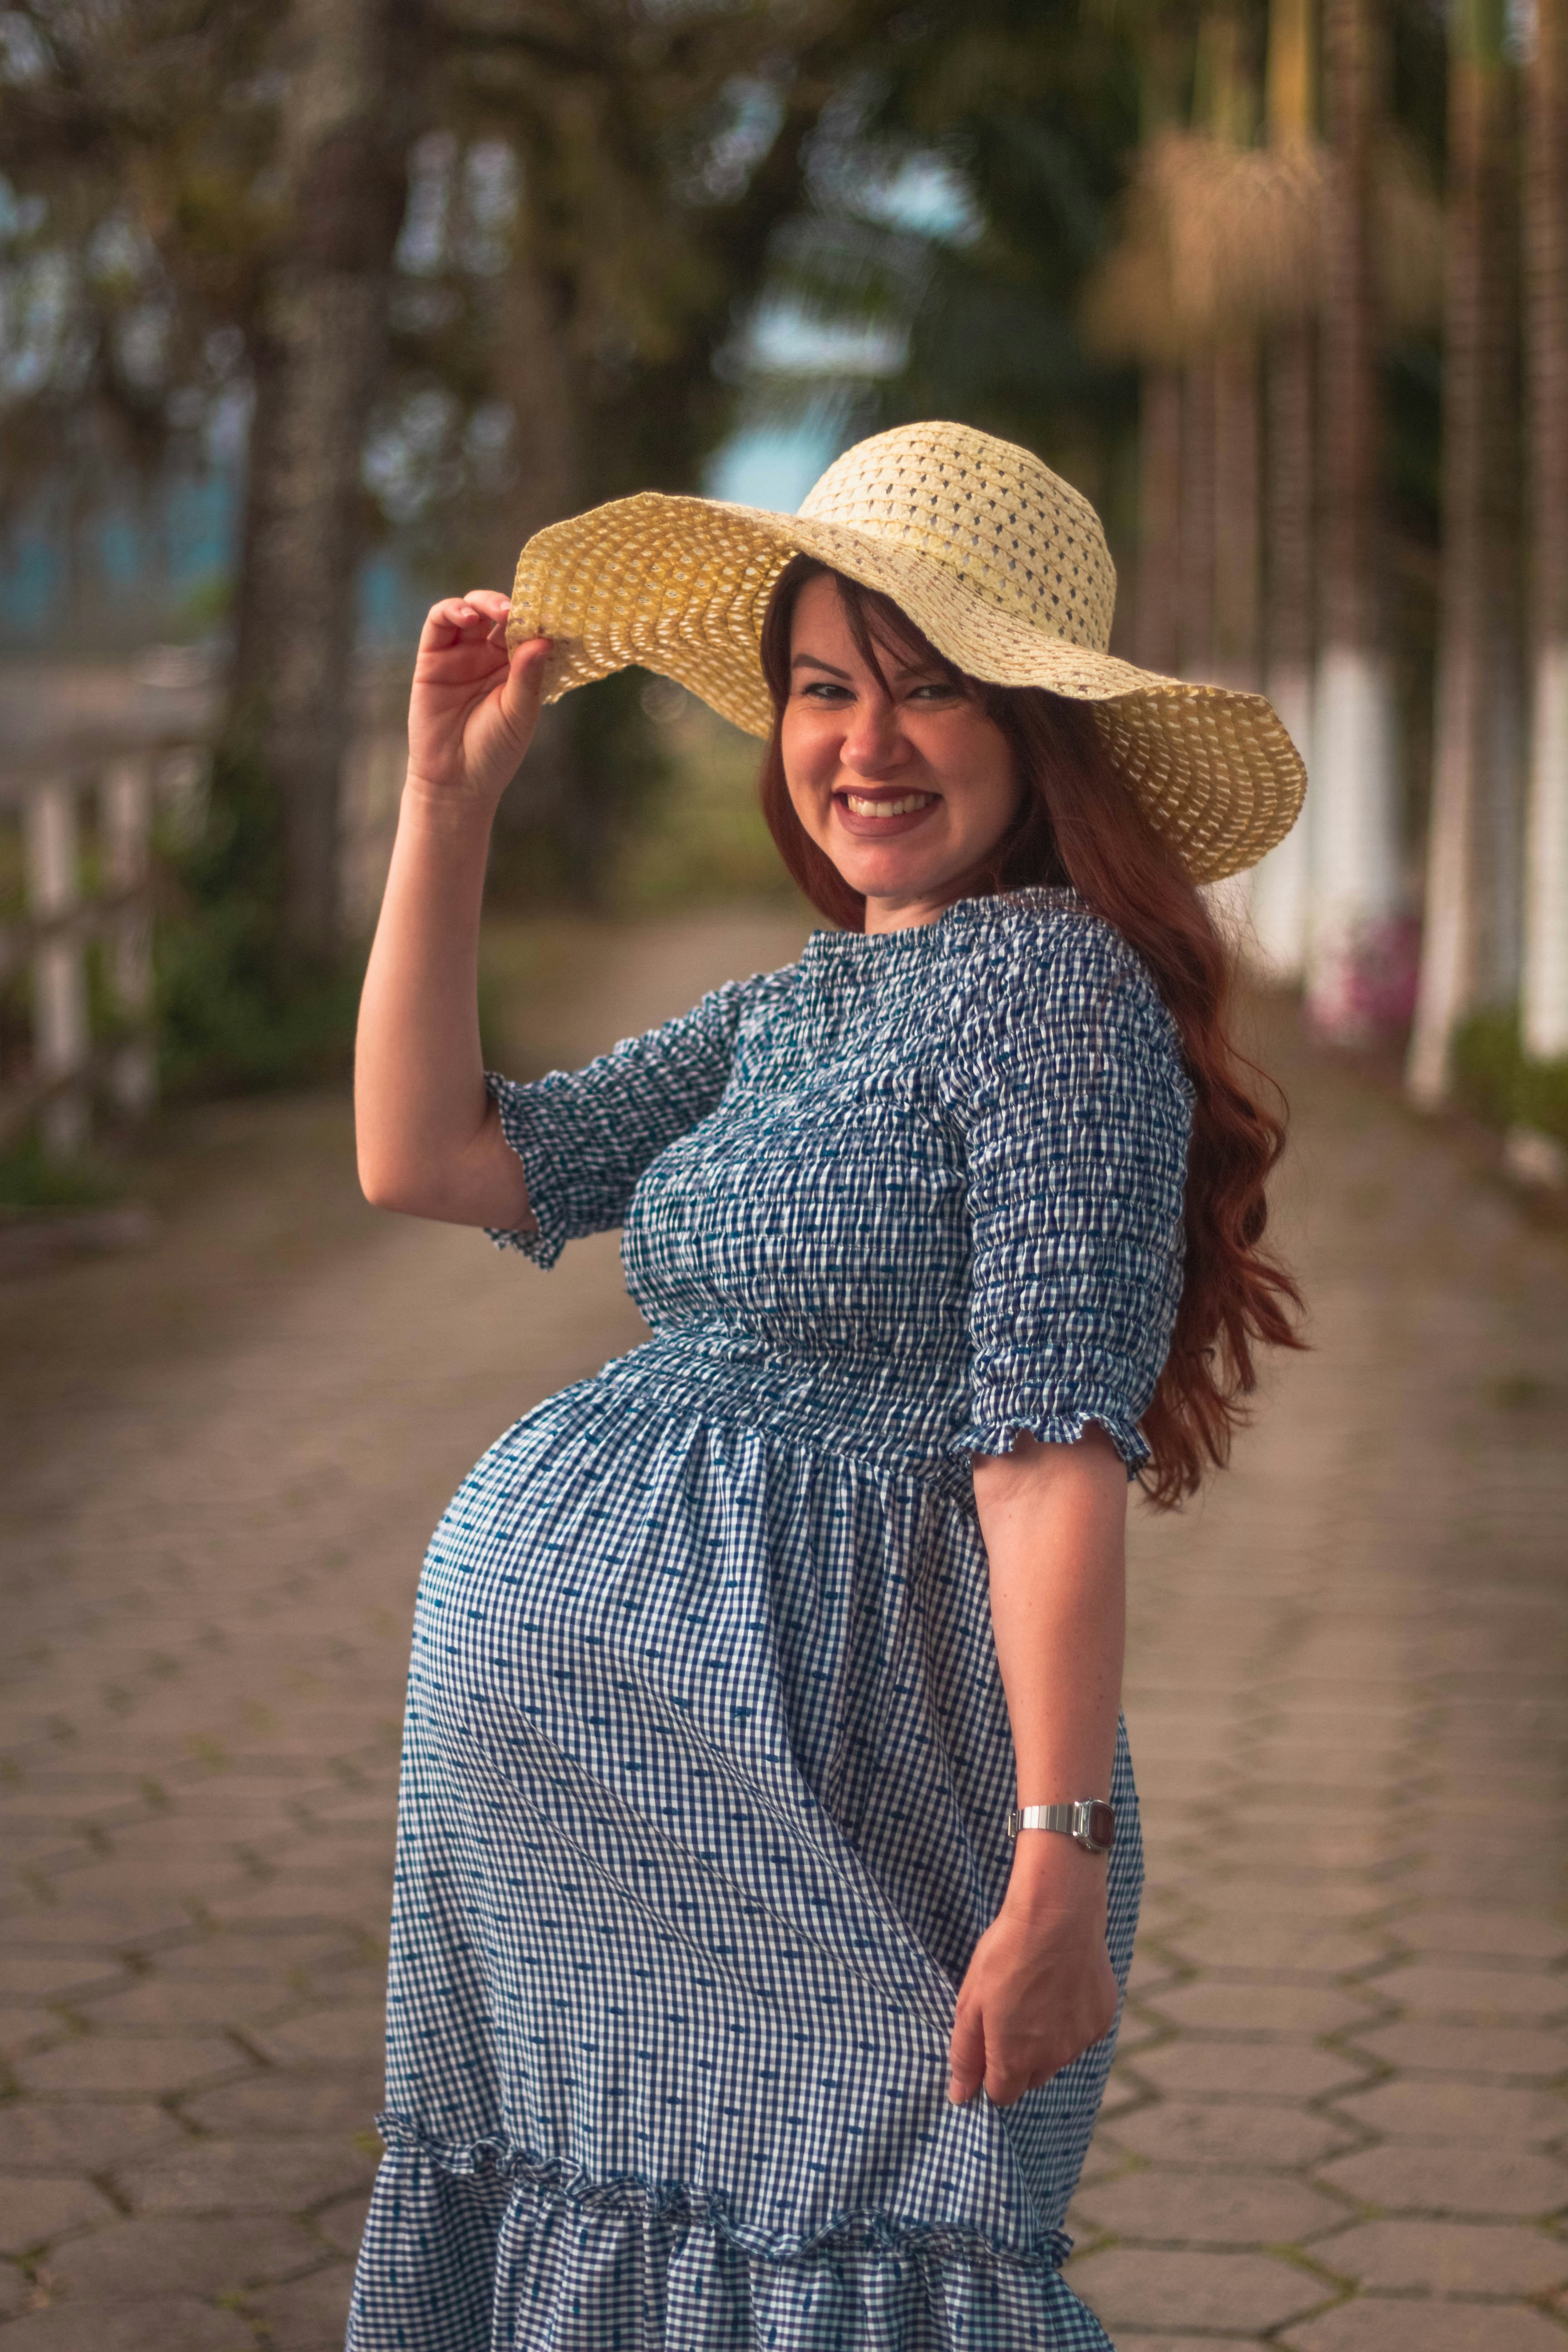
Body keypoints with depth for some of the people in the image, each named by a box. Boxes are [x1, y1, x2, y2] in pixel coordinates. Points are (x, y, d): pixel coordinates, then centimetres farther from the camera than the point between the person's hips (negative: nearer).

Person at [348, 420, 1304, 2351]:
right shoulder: (792, 1014, 17)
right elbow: (428, 1158, 16)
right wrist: (449, 794, 12)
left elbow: (1054, 1452, -18)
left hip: (823, 1773, -8)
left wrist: (1062, 1873, -22)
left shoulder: (1053, 982, -11)